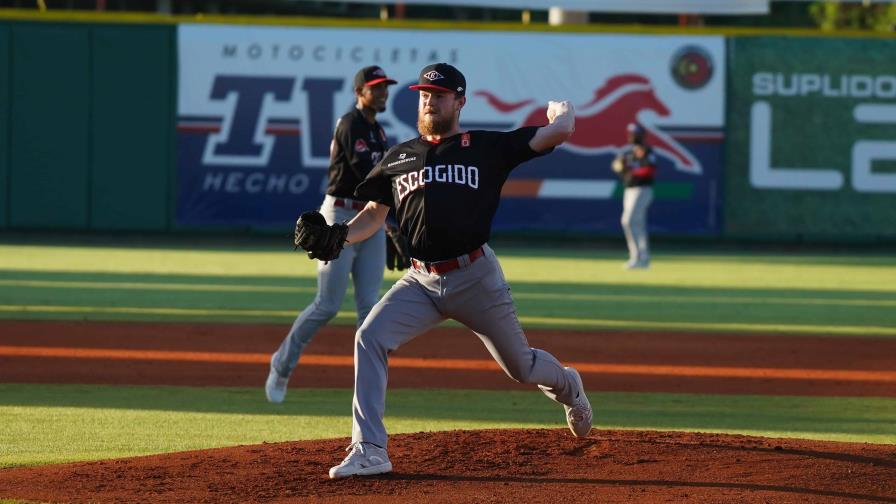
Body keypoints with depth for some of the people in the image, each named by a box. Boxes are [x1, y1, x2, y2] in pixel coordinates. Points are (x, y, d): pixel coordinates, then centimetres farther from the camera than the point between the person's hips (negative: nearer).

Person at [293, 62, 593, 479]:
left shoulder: (487, 147, 1)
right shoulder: (399, 157, 12)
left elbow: (559, 132, -4)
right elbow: (374, 214, 12)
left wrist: (561, 109, 18)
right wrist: (336, 236, -6)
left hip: (476, 277, -3)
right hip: (421, 281, 3)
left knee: (521, 367, 10)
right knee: (369, 338, -21)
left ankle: (566, 386, 49)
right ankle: (369, 452, -21)